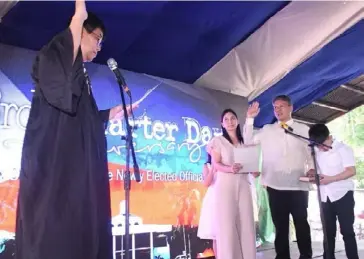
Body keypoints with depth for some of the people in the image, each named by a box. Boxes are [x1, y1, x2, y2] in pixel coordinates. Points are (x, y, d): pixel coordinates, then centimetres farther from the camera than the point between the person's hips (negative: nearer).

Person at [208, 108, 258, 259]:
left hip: (243, 185, 4)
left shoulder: (244, 142, 20)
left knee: (246, 224, -1)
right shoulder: (218, 141, 6)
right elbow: (216, 164, -4)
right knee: (227, 225, -9)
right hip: (225, 185, -4)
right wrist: (229, 169, -24)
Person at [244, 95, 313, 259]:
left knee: (301, 223, 8)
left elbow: (312, 153, 9)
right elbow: (248, 141, 3)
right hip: (275, 186, 1)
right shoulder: (267, 130, 10)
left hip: (298, 186, 0)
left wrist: (311, 170, -8)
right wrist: (250, 119, -2)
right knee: (280, 225, 9)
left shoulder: (304, 129, 10)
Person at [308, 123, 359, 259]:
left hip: (343, 195, -5)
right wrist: (313, 173, -3)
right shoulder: (318, 152, 7)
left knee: (347, 231, 0)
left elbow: (351, 171, -17)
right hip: (325, 197, 6)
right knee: (328, 231, 13)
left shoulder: (343, 148, -10)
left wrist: (330, 179, -25)